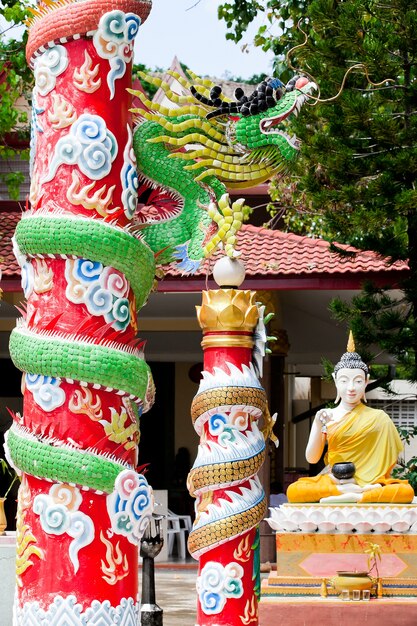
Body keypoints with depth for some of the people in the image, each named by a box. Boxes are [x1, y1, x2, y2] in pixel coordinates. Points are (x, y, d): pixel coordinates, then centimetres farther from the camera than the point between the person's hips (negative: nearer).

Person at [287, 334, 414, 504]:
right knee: (293, 492, -30)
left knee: (406, 492, -32)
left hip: (367, 482, -1)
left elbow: (390, 456, 1)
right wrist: (318, 426, -12)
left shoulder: (378, 418, 2)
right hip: (332, 481, 1)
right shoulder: (326, 416, 7)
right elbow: (312, 458, 4)